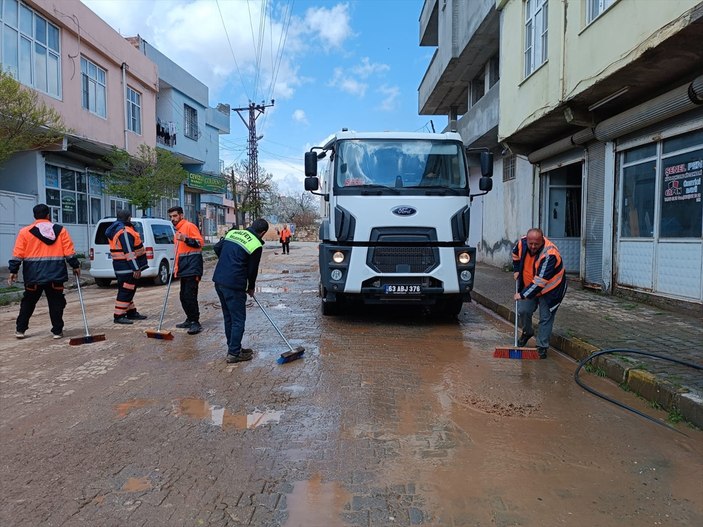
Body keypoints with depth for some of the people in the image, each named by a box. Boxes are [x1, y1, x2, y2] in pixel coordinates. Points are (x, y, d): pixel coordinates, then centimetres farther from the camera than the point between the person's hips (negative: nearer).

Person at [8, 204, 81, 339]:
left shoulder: (25, 231, 3)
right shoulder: (60, 230, 4)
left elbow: (18, 254, 0)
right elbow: (69, 251, 0)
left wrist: (13, 271, 5)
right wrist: (75, 266, 7)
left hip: (34, 275, 1)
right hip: (55, 274, 0)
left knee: (28, 302, 15)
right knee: (56, 302, 6)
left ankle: (20, 329, 19)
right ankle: (57, 331, 7)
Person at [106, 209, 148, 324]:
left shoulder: (117, 229, 17)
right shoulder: (125, 231, -17)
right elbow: (129, 252, -22)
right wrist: (136, 268, -22)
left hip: (121, 266, 11)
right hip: (126, 266, -11)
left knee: (129, 289, 17)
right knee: (126, 290, -6)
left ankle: (131, 312, 27)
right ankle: (119, 316, -2)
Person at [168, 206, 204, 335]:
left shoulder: (189, 226, -5)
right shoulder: (178, 231, 22)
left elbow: (200, 242, -16)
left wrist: (185, 239, -27)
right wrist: (176, 266, 24)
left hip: (192, 267, -9)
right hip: (184, 268, 9)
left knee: (189, 295, -13)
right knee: (184, 296, 11)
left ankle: (196, 323, -9)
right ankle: (190, 320, 21)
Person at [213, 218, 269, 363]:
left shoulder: (233, 232, 10)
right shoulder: (256, 245, -8)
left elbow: (217, 247, 16)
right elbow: (252, 270, -2)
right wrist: (251, 288, 14)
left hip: (219, 280, 8)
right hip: (234, 285, -8)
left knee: (228, 317, 18)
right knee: (238, 319, 3)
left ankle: (233, 347, 28)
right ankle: (234, 353, 6)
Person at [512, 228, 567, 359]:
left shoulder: (549, 254, -33)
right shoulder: (522, 243, -14)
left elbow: (540, 281, -35)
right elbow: (516, 254, 14)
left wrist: (523, 294, -34)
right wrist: (516, 270, 6)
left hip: (549, 289, -5)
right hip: (529, 286, 5)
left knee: (546, 318, -2)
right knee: (523, 311, 0)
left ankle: (542, 347, 10)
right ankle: (527, 332, 29)